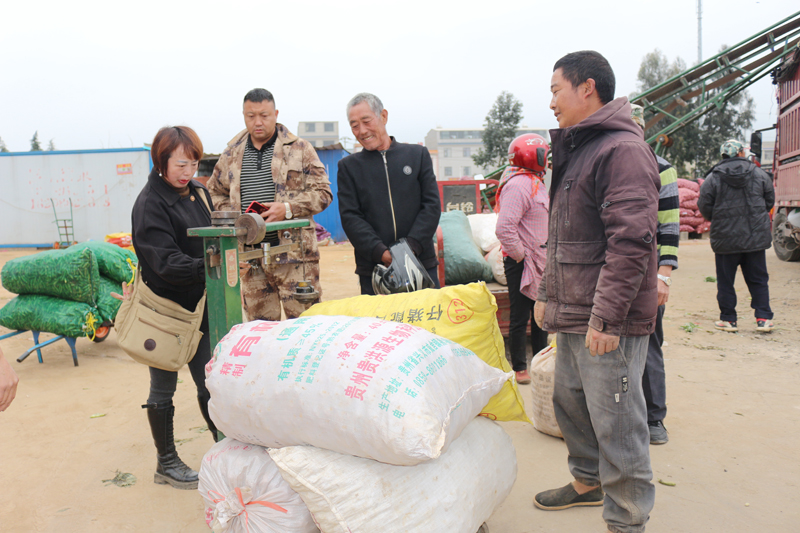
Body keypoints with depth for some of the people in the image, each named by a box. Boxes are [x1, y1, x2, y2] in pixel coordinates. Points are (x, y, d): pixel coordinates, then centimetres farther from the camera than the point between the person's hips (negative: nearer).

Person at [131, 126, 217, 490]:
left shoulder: (198, 192, 6)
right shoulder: (150, 203, -15)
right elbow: (166, 261, -25)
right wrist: (205, 269, -41)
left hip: (199, 306, 6)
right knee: (163, 388, 10)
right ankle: (166, 464, 25)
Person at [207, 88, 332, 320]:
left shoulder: (300, 149, 4)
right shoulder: (230, 155, 14)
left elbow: (322, 192, 1)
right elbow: (214, 193, 23)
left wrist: (287, 209, -13)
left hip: (293, 251, -3)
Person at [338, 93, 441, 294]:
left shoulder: (417, 154, 11)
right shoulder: (348, 166, 10)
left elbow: (432, 205, 4)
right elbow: (349, 217, 1)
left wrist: (411, 246, -10)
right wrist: (380, 252, -13)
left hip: (421, 262, 1)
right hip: (373, 269, 0)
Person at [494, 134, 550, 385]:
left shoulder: (535, 182, 13)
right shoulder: (518, 184, -19)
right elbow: (504, 229, -28)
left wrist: (545, 258, 13)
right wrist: (521, 256, -18)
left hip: (537, 262, 10)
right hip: (521, 264, -10)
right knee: (520, 317, 2)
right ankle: (519, 368, 15)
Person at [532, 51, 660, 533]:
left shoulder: (624, 149, -15)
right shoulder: (575, 150, 17)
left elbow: (630, 242, -23)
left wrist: (606, 317, -24)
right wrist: (548, 295, 21)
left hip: (609, 322, -10)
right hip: (573, 315, 10)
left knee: (615, 421, 0)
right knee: (571, 402, 21)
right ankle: (588, 482, 41)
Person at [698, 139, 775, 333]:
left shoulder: (713, 177, -6)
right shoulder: (759, 174, 2)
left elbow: (704, 207, -5)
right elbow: (770, 201, 10)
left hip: (725, 238, -2)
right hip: (756, 237, 2)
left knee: (725, 281, 7)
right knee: (758, 280, 11)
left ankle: (728, 319, 12)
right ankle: (764, 319, 10)